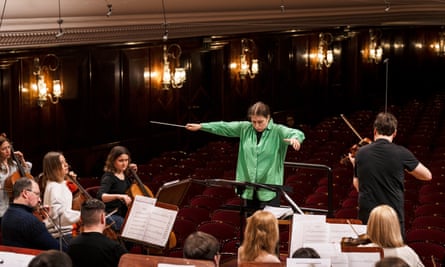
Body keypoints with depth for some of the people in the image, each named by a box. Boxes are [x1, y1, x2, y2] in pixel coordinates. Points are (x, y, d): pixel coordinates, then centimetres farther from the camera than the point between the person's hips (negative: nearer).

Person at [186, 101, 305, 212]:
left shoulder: (278, 131, -8)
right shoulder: (244, 128, 5)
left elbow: (298, 133, -23)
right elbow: (224, 127, 12)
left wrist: (295, 138, -47)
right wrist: (201, 126, 10)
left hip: (270, 189, -4)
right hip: (249, 188, 4)